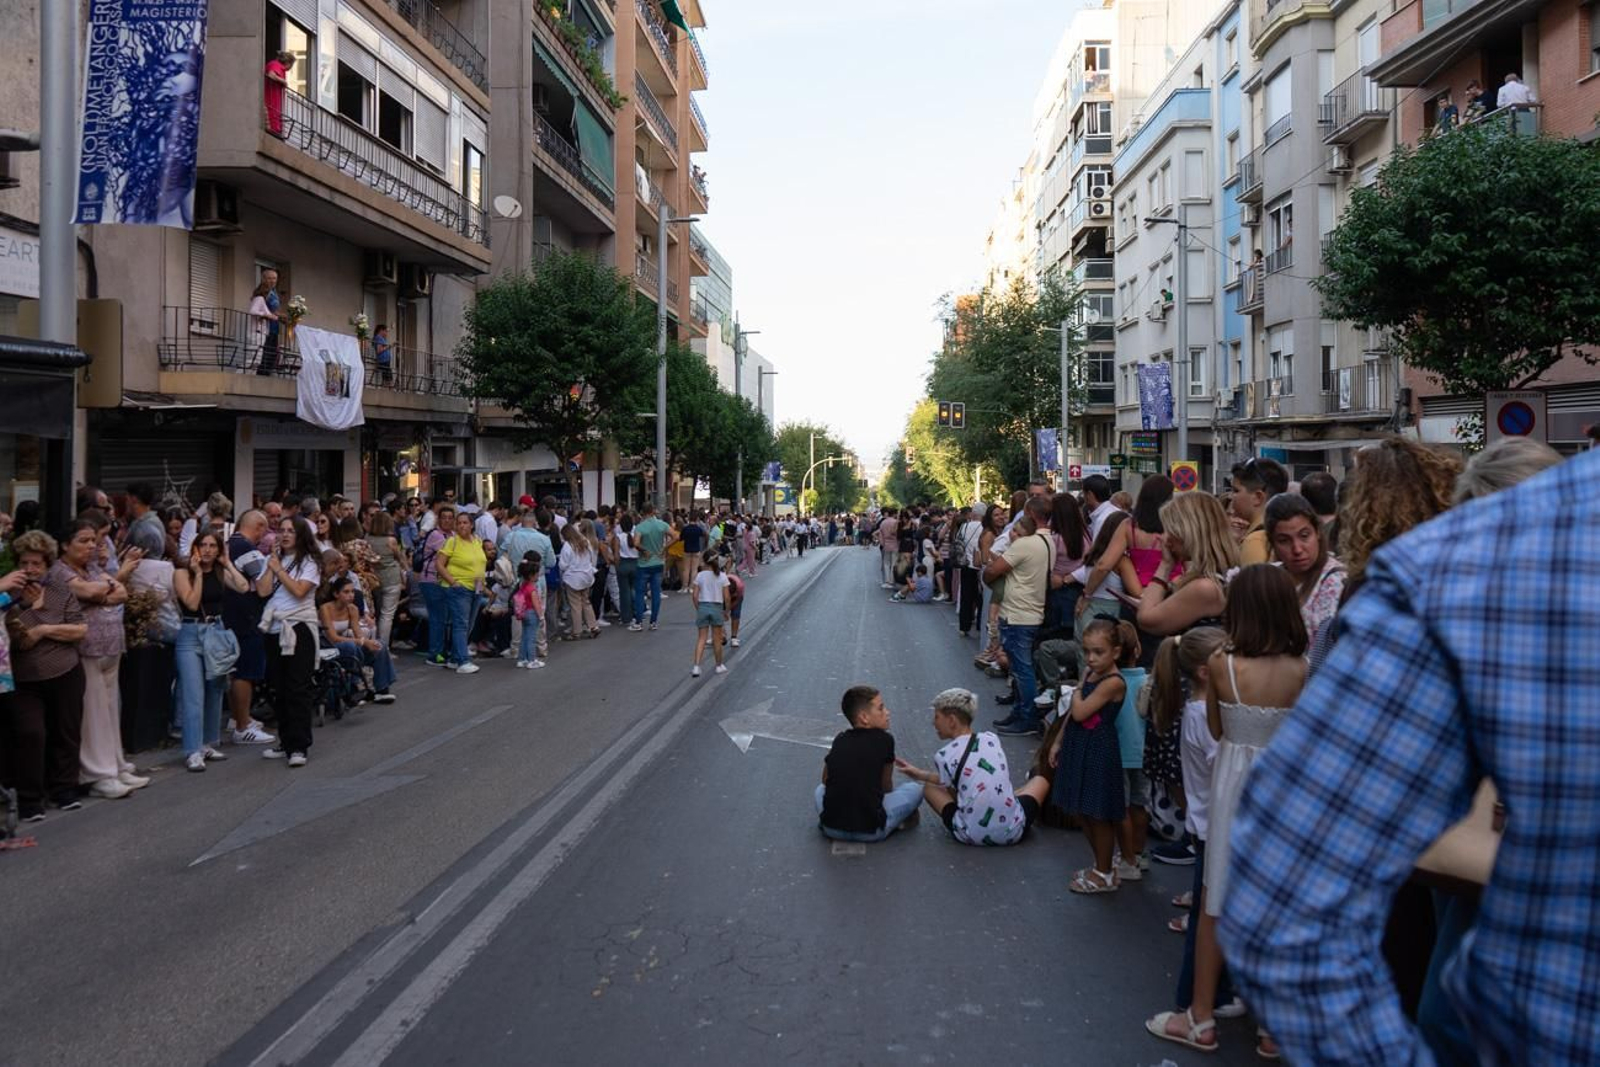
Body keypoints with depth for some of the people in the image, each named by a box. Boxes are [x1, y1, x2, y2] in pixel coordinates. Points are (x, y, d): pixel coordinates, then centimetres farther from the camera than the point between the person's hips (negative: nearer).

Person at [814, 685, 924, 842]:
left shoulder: (839, 740, 9)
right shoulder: (884, 739, -2)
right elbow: (886, 785, 8)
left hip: (831, 828, 3)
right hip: (871, 831, -3)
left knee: (821, 789, 35)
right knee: (914, 789, 16)